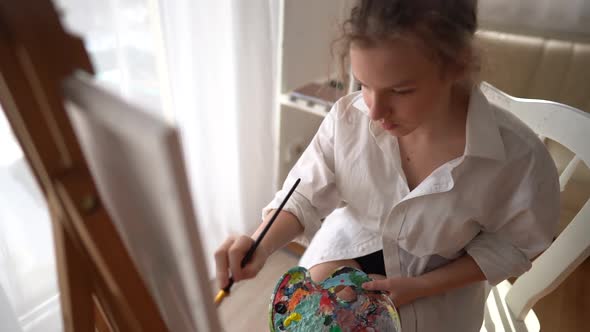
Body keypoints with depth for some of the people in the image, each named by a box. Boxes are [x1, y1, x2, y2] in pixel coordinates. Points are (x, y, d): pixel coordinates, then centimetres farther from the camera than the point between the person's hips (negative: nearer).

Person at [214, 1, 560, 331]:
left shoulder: (519, 157, -28)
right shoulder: (348, 117, -24)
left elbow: (512, 245, -11)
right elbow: (306, 196, -15)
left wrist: (419, 287, -18)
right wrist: (262, 244, -34)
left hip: (439, 281, 0)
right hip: (349, 244, 1)